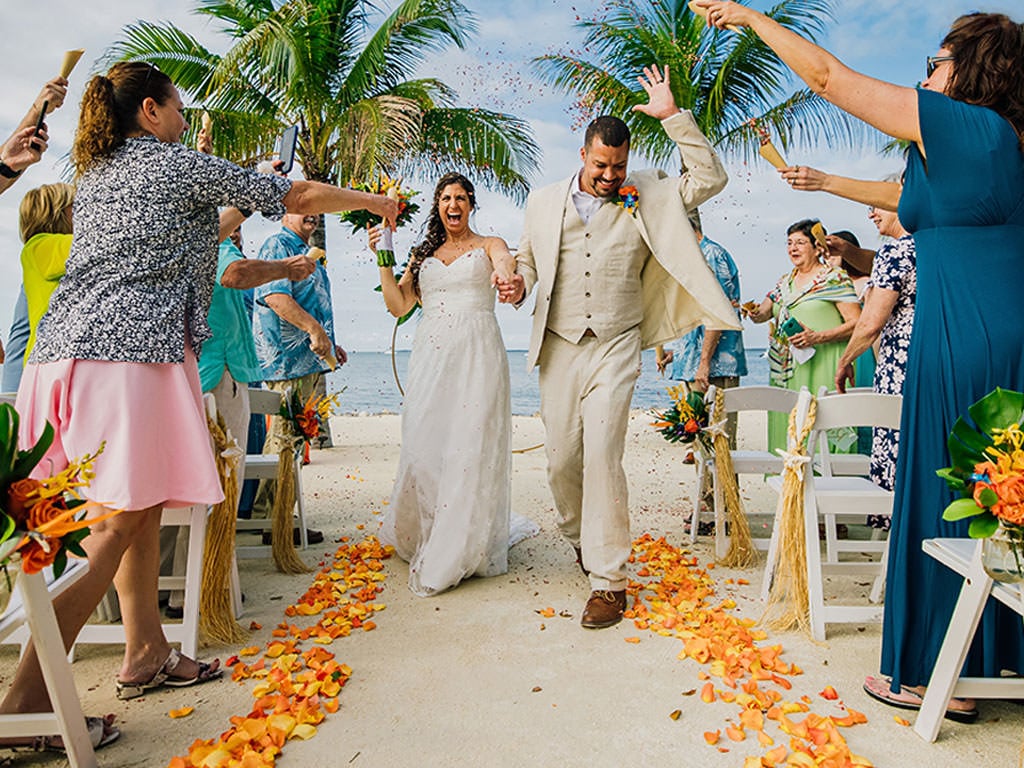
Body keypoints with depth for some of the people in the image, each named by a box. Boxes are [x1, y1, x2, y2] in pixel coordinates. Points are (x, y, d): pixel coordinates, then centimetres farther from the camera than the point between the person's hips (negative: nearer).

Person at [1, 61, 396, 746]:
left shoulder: (94, 177, 25)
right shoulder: (181, 166, 3)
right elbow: (300, 196, 7)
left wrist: (234, 213, 46)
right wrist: (374, 200, 20)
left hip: (65, 346, 9)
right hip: (132, 351, -9)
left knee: (142, 508, 13)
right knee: (117, 518, -7)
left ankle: (146, 655, 21)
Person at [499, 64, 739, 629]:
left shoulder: (648, 200, 7)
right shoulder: (544, 202, 11)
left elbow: (710, 178, 2)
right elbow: (527, 259, 21)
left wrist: (672, 115, -3)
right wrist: (519, 282, -2)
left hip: (617, 349, -2)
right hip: (559, 348, 3)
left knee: (602, 455, -14)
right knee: (561, 459, 4)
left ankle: (608, 579, -2)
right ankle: (579, 538, 34)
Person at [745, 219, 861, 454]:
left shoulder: (834, 279, -1)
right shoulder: (785, 282, 18)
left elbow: (856, 323, -7)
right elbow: (763, 312, 17)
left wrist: (817, 337, -19)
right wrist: (755, 313, -7)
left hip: (820, 366, -5)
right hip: (786, 370, 6)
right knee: (787, 425, 2)